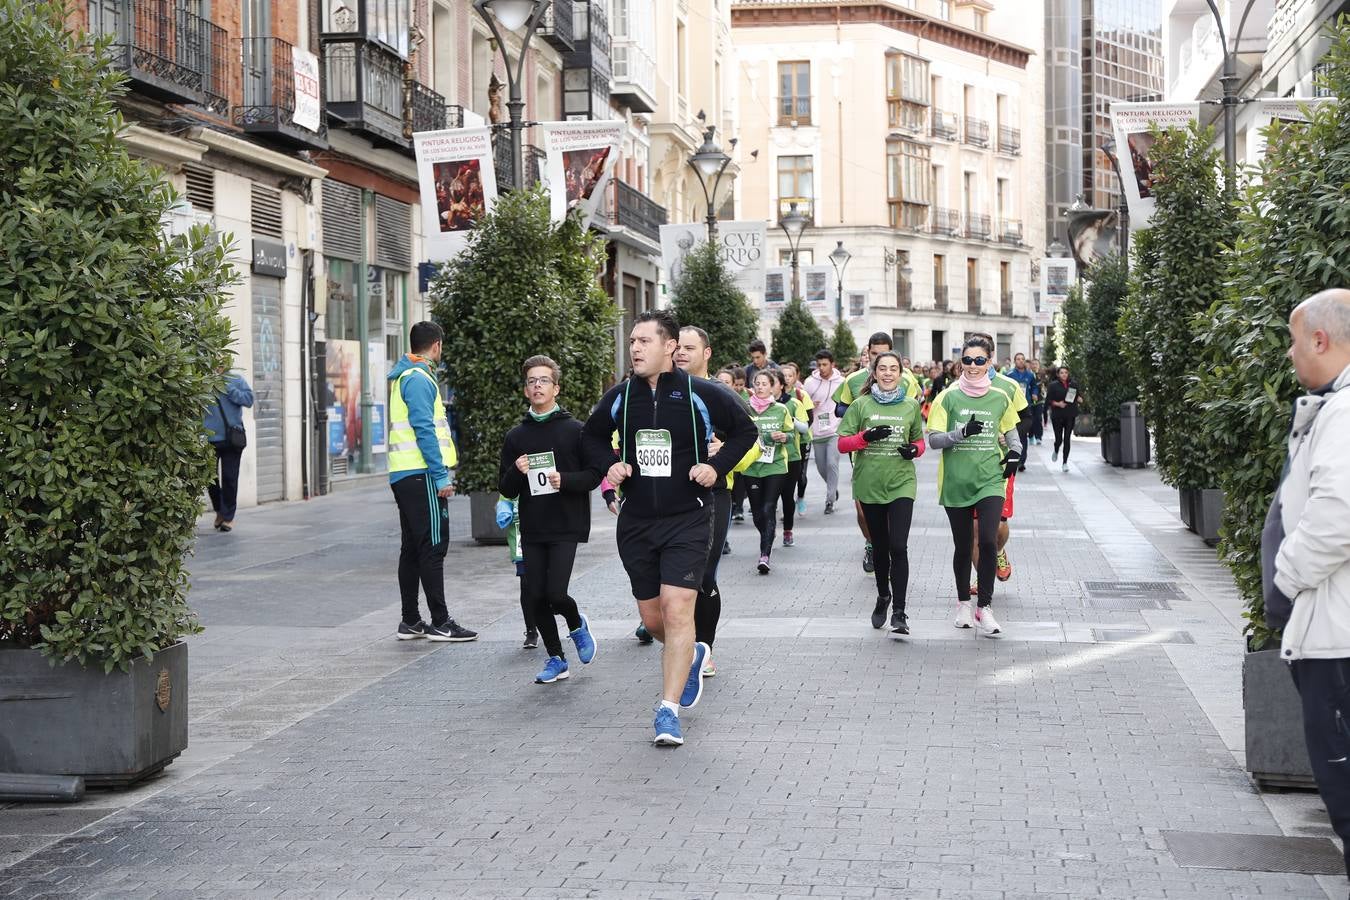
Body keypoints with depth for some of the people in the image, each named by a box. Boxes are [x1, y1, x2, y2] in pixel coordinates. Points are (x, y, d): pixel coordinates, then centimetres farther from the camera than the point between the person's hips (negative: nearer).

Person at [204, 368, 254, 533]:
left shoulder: (235, 380, 1)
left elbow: (249, 399, -8)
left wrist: (228, 388, -13)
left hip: (231, 439, -1)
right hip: (209, 439, 1)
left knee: (229, 478, 2)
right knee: (210, 478, 8)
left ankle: (228, 516, 13)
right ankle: (219, 510, 30)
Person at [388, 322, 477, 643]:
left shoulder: (403, 376, 18)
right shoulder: (419, 379, -12)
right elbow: (424, 430, -19)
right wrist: (441, 476, -19)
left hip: (403, 474, 10)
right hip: (421, 475, -10)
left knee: (413, 547, 12)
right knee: (433, 546, -7)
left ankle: (410, 622, 16)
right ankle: (440, 623, -5)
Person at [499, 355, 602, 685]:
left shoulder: (575, 430, -1)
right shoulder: (515, 437, 9)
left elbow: (594, 475, -2)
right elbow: (505, 489, 10)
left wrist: (565, 480, -18)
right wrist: (516, 472, -11)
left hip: (566, 526, -4)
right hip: (532, 530, 4)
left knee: (555, 593, -14)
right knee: (536, 598, 3)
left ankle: (577, 625, 19)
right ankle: (556, 659, 20)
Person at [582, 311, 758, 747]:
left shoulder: (702, 395, -7)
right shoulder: (620, 397, 2)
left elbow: (745, 430, 6)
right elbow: (592, 436, 20)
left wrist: (717, 466, -8)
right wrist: (609, 465, 1)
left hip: (687, 519, -4)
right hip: (636, 522, 4)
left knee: (677, 611, -15)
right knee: (652, 618, 11)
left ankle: (668, 711, -11)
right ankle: (692, 655, 43)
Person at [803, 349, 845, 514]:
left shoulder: (841, 382, -2)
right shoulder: (810, 382, 2)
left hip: (835, 432, -3)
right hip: (817, 432, 3)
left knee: (832, 464, -15)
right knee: (821, 467, 11)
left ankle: (830, 500, -7)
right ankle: (833, 488, 40)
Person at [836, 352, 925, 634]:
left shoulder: (911, 406, 5)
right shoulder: (860, 405, 1)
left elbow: (919, 441, 16)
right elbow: (842, 444, 0)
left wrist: (914, 449, -6)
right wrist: (866, 436, -18)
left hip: (901, 484, -1)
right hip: (869, 484, 1)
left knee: (898, 547, -13)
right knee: (880, 546, 13)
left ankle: (899, 611, -10)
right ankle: (883, 596, 36)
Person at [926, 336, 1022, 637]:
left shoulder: (1000, 398, 5)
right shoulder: (948, 397, -2)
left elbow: (1010, 430, 23)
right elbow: (933, 439, -6)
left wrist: (1014, 452, 5)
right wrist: (962, 433, -21)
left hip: (990, 480, 0)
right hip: (956, 482, 0)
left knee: (988, 541, -14)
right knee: (962, 546, 9)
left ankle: (985, 607, -4)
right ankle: (963, 603, 26)